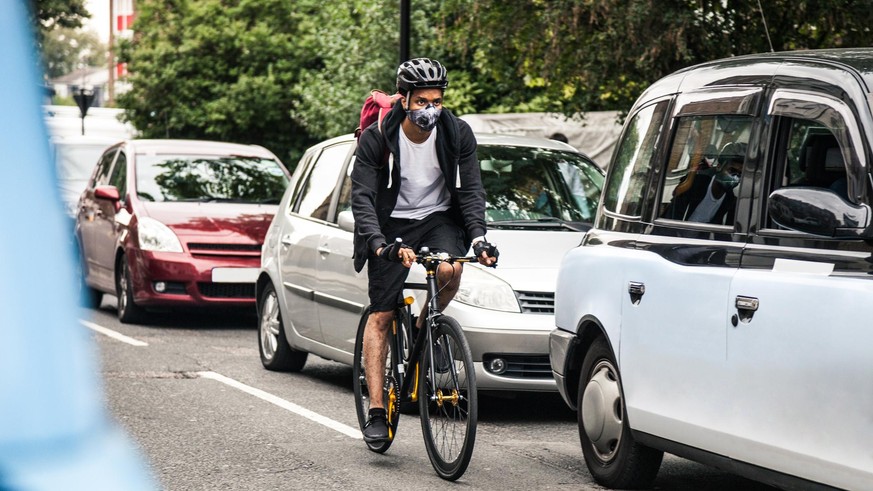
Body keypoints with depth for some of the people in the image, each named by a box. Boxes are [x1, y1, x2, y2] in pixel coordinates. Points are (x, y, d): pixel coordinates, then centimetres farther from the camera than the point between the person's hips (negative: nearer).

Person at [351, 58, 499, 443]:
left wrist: (477, 236, -26)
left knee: (450, 270, -31)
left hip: (440, 218, 1)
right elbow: (361, 197, -20)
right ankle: (376, 410, -5)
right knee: (380, 314, -7)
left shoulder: (458, 134, -11)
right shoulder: (376, 138, -17)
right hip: (392, 223, -1)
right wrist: (378, 244, -36)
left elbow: (471, 190, -9)